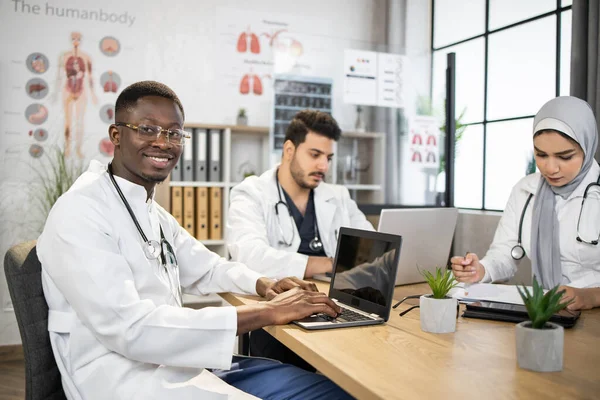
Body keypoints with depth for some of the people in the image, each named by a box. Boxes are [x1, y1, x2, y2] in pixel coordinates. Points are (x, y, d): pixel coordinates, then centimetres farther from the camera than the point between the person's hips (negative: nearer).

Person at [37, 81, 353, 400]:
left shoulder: (153, 212, 11)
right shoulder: (80, 211, -17)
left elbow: (206, 268, 22)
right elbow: (129, 329, -27)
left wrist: (265, 285, 1)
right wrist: (266, 312, -27)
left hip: (182, 365, 9)